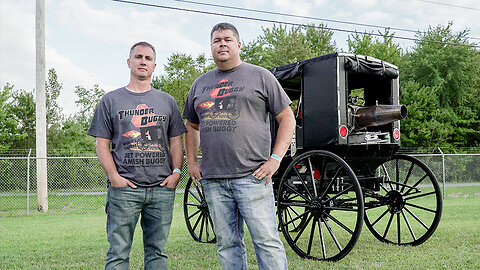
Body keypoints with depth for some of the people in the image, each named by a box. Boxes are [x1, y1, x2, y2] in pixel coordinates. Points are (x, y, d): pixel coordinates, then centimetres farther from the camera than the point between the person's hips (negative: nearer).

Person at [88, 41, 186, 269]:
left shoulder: (167, 101, 16)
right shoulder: (111, 100, 10)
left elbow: (175, 141, 16)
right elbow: (102, 144, 6)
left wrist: (176, 172, 0)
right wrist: (114, 176, -8)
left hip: (162, 188, 2)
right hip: (124, 188, -2)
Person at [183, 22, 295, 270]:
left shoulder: (260, 76, 5)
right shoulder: (200, 84, 18)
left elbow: (287, 118, 4)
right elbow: (191, 125, 28)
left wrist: (275, 158, -6)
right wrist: (191, 161, 16)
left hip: (252, 177, -4)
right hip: (212, 180, 4)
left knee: (266, 240, -6)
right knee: (226, 244, 9)